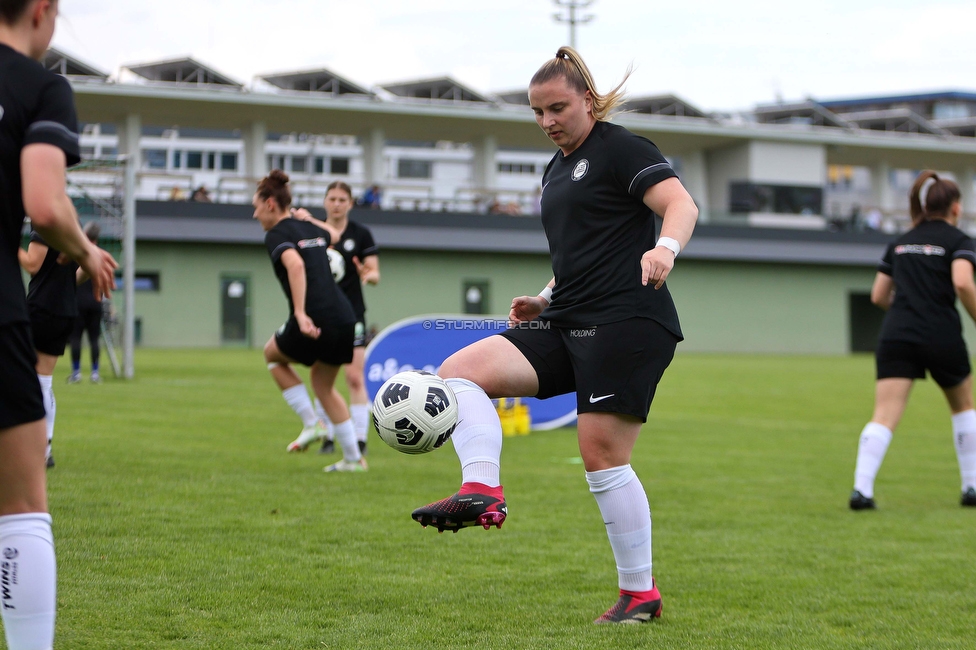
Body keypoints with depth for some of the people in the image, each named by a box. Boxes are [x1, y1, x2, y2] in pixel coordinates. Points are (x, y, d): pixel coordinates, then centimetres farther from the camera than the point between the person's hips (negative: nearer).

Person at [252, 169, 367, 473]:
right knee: (322, 383, 26)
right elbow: (332, 235, 44)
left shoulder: (276, 235, -3)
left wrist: (300, 313, -29)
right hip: (345, 319, 7)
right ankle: (353, 458, 21)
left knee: (273, 355, 25)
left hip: (312, 323, -7)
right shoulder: (311, 229, 18)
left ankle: (311, 423, 15)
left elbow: (295, 264, -24)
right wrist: (309, 219, 54)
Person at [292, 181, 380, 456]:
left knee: (355, 377, -7)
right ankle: (327, 436, 11)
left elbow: (375, 274, -3)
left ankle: (360, 438, -5)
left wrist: (367, 275, -27)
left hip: (352, 313, -2)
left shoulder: (361, 234, -2)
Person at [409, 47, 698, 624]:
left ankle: (641, 593, 0)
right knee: (459, 371, -10)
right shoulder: (557, 170, 23)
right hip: (567, 324, 9)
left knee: (602, 454, -11)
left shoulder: (620, 149, -3)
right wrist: (545, 299, 17)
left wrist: (665, 247, -38)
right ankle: (482, 492, -27)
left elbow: (682, 204, -17)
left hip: (628, 321, -9)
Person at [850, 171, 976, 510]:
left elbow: (878, 296, 18)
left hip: (896, 338, 3)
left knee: (884, 416, -6)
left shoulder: (900, 243, 18)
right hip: (942, 337, -3)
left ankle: (861, 489, -22)